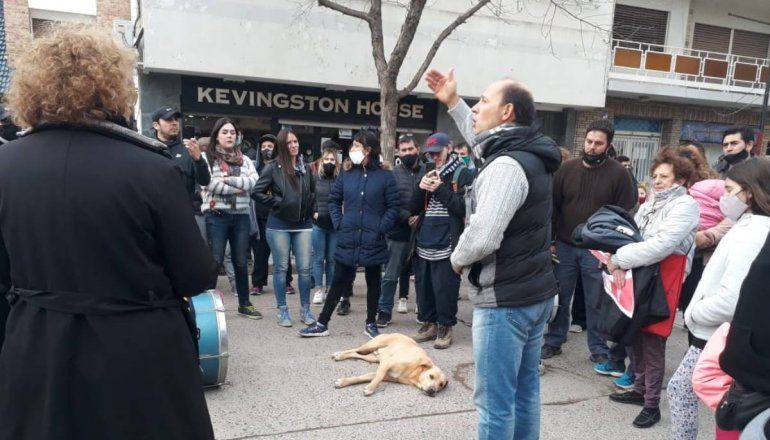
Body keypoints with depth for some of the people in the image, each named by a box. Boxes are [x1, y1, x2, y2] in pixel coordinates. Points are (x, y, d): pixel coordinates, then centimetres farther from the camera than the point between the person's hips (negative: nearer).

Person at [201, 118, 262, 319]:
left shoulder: (244, 160, 13)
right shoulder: (208, 158, 1)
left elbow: (253, 181, -4)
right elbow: (209, 184, -15)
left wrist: (228, 179, -12)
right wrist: (237, 189, -12)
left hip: (240, 216, 4)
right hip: (216, 216, -4)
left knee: (241, 261, 10)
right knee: (214, 261, 0)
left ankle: (244, 304, 21)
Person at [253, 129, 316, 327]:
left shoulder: (305, 167, 7)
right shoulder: (273, 167, -5)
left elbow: (313, 191, 21)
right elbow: (257, 192, -6)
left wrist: (310, 208, 7)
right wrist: (276, 203, -9)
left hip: (303, 224, 3)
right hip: (279, 225, -3)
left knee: (304, 268, 4)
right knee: (281, 268, 6)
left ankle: (305, 309, 17)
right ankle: (282, 310, 16)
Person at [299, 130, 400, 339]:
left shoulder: (385, 176, -5)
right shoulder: (347, 173, 6)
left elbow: (393, 207, -4)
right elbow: (334, 200, 13)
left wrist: (381, 229, -12)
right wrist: (339, 223, 2)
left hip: (373, 241, -2)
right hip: (347, 239, 3)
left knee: (373, 282, 12)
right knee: (339, 281, 10)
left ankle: (370, 324, 26)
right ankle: (322, 324, 19)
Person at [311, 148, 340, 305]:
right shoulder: (314, 178, 1)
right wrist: (313, 212, -8)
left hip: (335, 224, 0)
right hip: (318, 224, 0)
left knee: (332, 258, 9)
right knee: (319, 258, 6)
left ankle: (330, 289, 21)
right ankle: (319, 289, 15)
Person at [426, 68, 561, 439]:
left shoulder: (506, 165, -21)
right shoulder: (530, 155, 10)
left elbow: (483, 237, -29)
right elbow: (482, 141, 29)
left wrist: (458, 258, -9)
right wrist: (453, 103, 26)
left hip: (505, 301, -10)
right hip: (535, 294, 10)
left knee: (495, 400, 2)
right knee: (525, 390, 19)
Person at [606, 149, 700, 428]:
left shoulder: (685, 206, -8)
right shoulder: (650, 204, 17)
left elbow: (661, 245, -21)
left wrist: (619, 259, -16)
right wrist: (620, 264, -11)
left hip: (663, 280, -7)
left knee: (652, 342, -2)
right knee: (636, 335, 14)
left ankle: (652, 405, 10)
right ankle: (640, 390, 30)